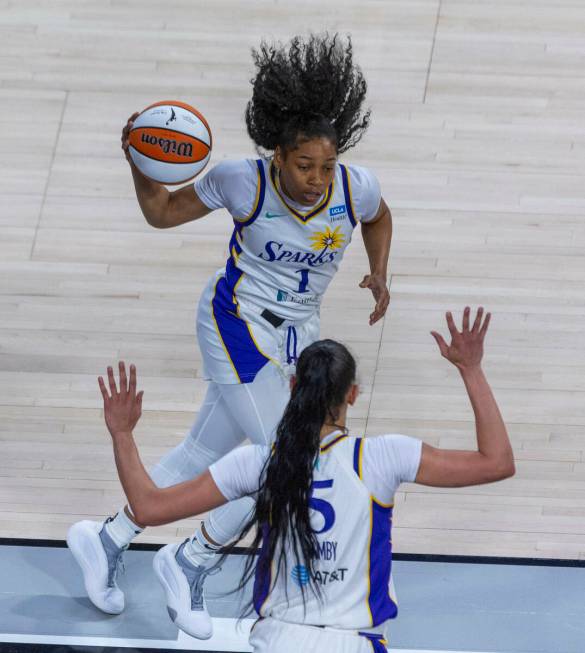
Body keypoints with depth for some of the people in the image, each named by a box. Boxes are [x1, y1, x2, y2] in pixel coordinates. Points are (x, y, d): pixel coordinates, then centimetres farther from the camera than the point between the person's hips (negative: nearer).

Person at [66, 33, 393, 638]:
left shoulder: (356, 186, -11)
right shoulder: (244, 181, -19)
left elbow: (378, 218, 15)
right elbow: (163, 212, -6)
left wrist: (379, 273, 5)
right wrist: (139, 165, -22)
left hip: (294, 338, 5)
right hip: (236, 322, -5)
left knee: (205, 453, 16)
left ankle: (107, 538, 35)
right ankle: (192, 563, 8)